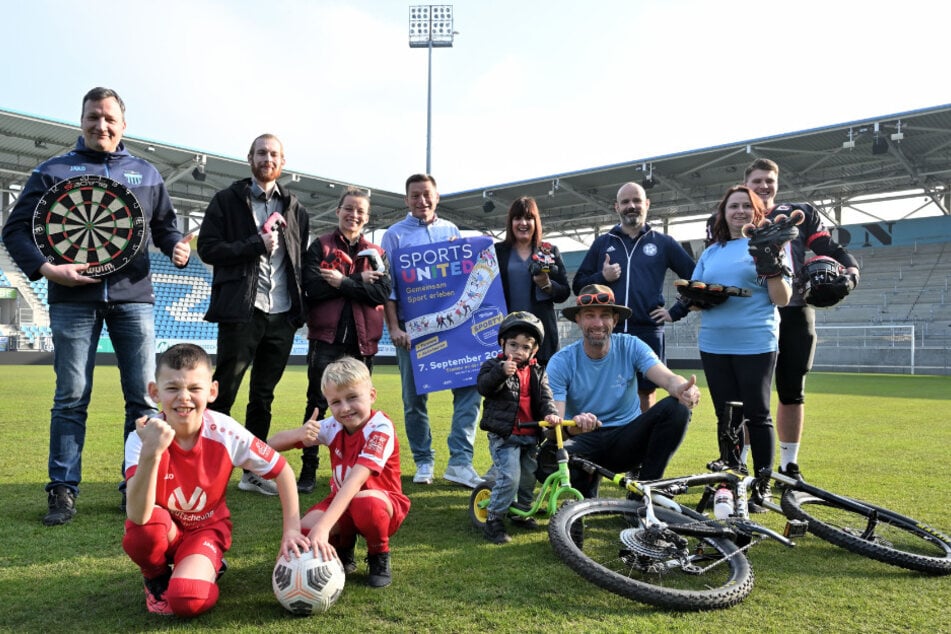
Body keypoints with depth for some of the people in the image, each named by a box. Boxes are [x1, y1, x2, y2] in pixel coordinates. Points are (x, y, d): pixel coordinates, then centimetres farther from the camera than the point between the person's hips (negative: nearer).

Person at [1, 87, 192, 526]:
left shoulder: (146, 174, 16)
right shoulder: (54, 171, 10)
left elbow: (165, 224, 21)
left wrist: (178, 247, -2)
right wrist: (45, 268, -11)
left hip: (132, 296, 2)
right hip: (74, 297, -1)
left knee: (144, 397, 0)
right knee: (71, 398, 1)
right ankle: (63, 490, 12)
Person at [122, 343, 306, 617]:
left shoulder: (226, 432, -24)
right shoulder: (142, 438, -26)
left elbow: (282, 471, -11)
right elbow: (138, 516, -38)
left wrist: (292, 529, -16)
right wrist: (151, 453, -51)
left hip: (206, 527, 0)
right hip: (162, 531, 0)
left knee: (188, 600, -26)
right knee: (144, 529, -34)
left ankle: (206, 566, 11)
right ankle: (156, 576, 1)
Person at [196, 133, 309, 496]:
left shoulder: (294, 208, 16)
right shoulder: (227, 200, 5)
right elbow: (207, 248, -4)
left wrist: (301, 309, 4)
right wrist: (256, 244, -12)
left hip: (282, 315, 4)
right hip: (241, 312, -4)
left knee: (263, 397, 10)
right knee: (223, 393, -3)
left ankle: (253, 472, 19)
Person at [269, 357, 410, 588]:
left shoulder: (380, 429, -25)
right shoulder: (333, 427, -9)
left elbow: (355, 481, -38)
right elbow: (272, 445, -10)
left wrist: (323, 525, -50)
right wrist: (299, 433, -33)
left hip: (381, 502, -4)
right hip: (341, 503, 4)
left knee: (365, 503, -39)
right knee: (306, 532, -26)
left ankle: (379, 556, -8)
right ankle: (343, 547, 9)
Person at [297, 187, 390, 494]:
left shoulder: (376, 253, 12)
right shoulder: (320, 246, 5)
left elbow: (383, 291, -5)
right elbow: (313, 287, -11)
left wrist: (342, 282, -12)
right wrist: (359, 281, -11)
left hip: (362, 340, 2)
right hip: (326, 337, -2)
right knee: (318, 404, -2)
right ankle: (308, 470, 6)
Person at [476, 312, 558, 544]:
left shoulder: (537, 372, 11)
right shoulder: (494, 366, -3)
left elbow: (545, 396, 1)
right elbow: (484, 387, -20)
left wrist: (550, 413, -19)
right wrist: (501, 371, -36)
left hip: (530, 435, 6)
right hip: (503, 435, -5)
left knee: (529, 476, 15)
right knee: (509, 477, -15)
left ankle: (523, 510, 37)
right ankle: (494, 519, -2)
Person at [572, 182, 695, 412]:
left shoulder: (664, 243, 9)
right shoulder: (602, 243, 12)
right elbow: (578, 285, 12)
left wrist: (676, 312, 2)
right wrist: (602, 277, -6)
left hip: (648, 334, -1)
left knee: (646, 393, 8)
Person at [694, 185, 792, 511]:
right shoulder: (711, 252, 16)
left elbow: (782, 299, -3)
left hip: (755, 344, -4)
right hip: (714, 345, 4)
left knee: (757, 415, 0)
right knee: (726, 417, 10)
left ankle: (762, 487, 10)